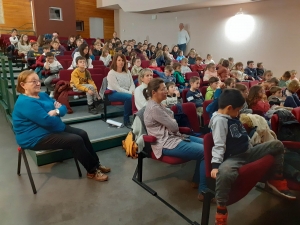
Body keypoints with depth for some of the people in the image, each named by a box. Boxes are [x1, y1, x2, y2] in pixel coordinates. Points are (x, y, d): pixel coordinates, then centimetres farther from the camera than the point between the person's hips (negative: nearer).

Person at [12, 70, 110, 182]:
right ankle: (92, 171, -4)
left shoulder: (42, 95, 9)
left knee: (82, 134, -1)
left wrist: (57, 111, -17)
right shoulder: (25, 103, -22)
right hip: (36, 138, -10)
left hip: (51, 129, 10)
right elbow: (48, 121, -29)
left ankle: (96, 164, 9)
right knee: (76, 140, -20)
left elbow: (63, 108, 6)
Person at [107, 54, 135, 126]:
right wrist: (129, 93, -23)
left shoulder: (127, 72, 12)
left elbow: (132, 84, 8)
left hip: (126, 92, 5)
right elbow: (117, 88, -16)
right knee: (129, 97, -34)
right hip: (114, 93, -5)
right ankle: (126, 120, -21)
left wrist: (132, 91, -15)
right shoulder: (111, 73, -8)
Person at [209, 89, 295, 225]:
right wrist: (215, 164, -32)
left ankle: (276, 180, 24)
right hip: (233, 157, -10)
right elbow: (219, 145, -24)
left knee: (277, 145, 10)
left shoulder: (231, 117, 12)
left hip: (248, 151, 10)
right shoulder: (219, 120, -18)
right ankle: (221, 211, -24)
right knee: (224, 172, -44)